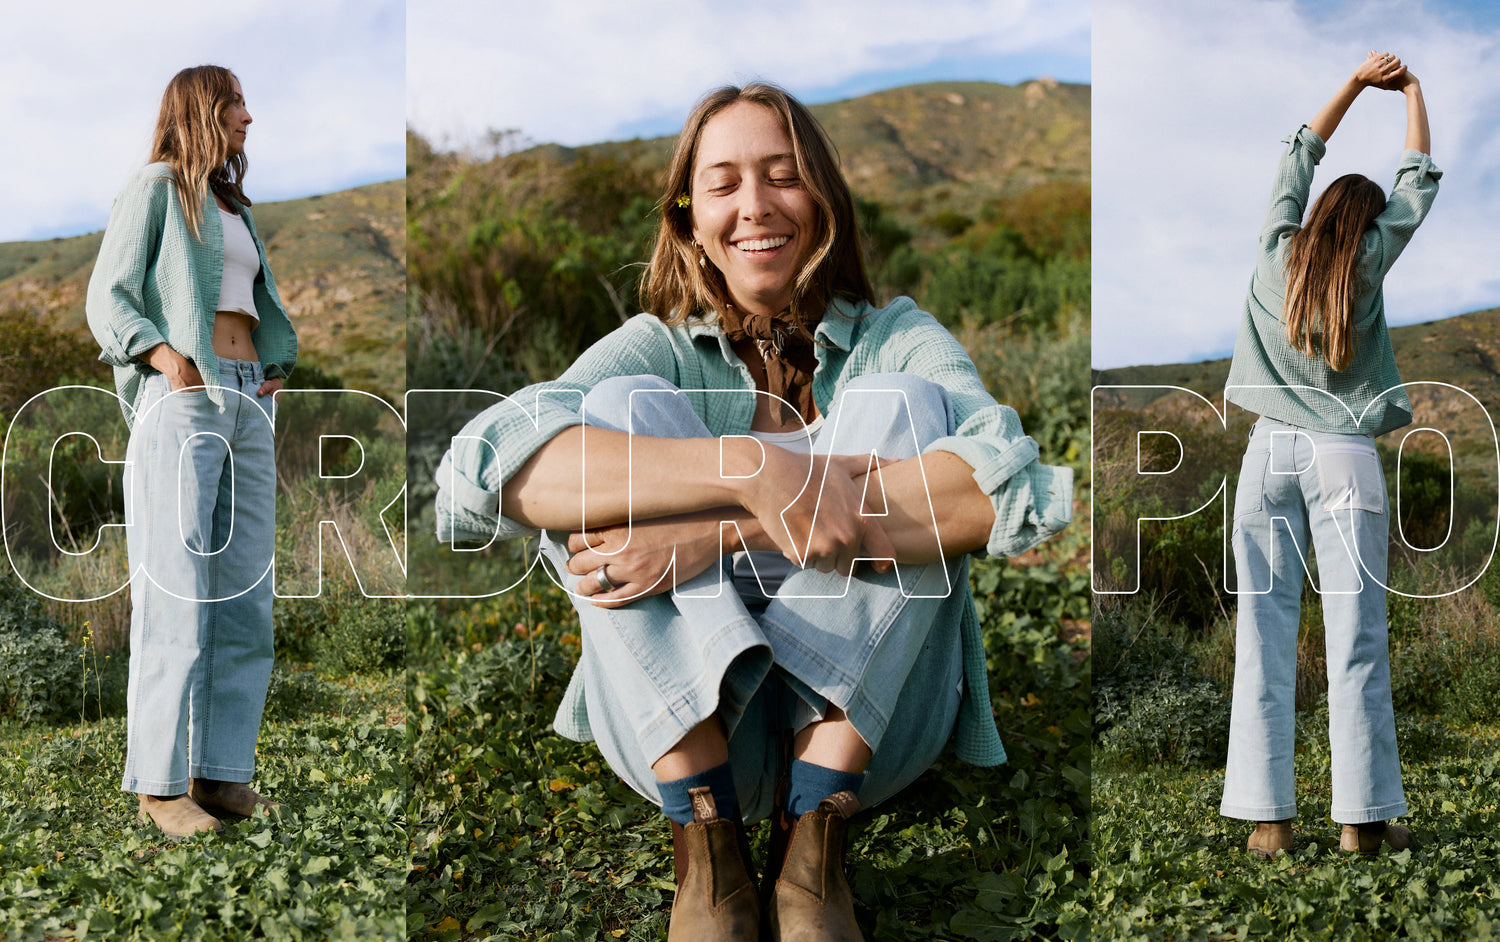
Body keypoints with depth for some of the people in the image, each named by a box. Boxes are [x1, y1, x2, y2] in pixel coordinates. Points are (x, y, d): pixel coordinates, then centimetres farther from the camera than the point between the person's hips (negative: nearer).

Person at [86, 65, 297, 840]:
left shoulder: (234, 208, 25)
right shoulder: (154, 188, 4)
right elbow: (109, 297, -3)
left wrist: (280, 364, 11)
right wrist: (162, 354, -19)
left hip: (248, 405, 8)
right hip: (182, 400, -7)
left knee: (246, 593, 3)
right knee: (177, 593, -10)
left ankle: (223, 771, 8)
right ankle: (159, 783, -7)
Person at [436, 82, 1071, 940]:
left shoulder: (895, 340, 4)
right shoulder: (658, 350, 5)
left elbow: (1019, 489, -19)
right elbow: (486, 466, -17)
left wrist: (724, 534, -26)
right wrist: (748, 470, -31)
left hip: (869, 717, 0)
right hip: (685, 721, 1)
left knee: (899, 409, -17)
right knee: (619, 411, -15)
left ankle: (815, 843, -22)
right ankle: (706, 842, -22)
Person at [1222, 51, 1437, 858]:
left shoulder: (1277, 253, 8)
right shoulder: (1367, 266, 2)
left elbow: (1298, 160, 21)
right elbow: (1417, 186, 14)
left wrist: (1354, 84, 28)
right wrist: (1412, 94, 25)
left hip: (1270, 452, 3)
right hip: (1343, 457, -2)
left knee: (1264, 636, -1)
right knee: (1356, 641, -2)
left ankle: (1267, 816, -3)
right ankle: (1363, 817, -3)